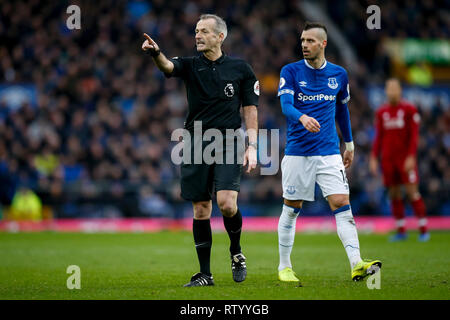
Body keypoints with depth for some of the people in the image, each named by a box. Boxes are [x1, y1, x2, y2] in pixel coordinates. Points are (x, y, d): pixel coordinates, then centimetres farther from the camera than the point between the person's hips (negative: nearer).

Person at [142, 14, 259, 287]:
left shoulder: (240, 68, 5)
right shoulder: (191, 66, 6)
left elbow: (250, 109, 7)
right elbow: (168, 66, -17)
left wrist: (252, 146, -3)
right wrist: (156, 53, -40)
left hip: (229, 144, -2)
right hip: (196, 146, 2)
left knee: (226, 203, -17)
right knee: (201, 210, 2)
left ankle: (236, 251, 11)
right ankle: (205, 274, 10)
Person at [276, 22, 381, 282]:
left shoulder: (339, 74, 8)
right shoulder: (291, 72, -1)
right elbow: (286, 105, -16)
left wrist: (349, 144, 26)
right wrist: (302, 117, -37)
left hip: (329, 153, 1)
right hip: (297, 151, -1)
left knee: (342, 205, -11)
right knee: (292, 209, 5)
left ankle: (356, 264, -20)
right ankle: (284, 266, 18)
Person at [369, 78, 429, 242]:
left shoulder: (409, 110, -1)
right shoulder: (381, 112, 11)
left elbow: (414, 135, -4)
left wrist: (411, 157, -13)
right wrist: (374, 158, 9)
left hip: (405, 158, -4)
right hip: (388, 159, 4)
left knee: (412, 192, -9)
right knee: (394, 194, 3)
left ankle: (423, 230, -4)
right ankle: (401, 231, 10)